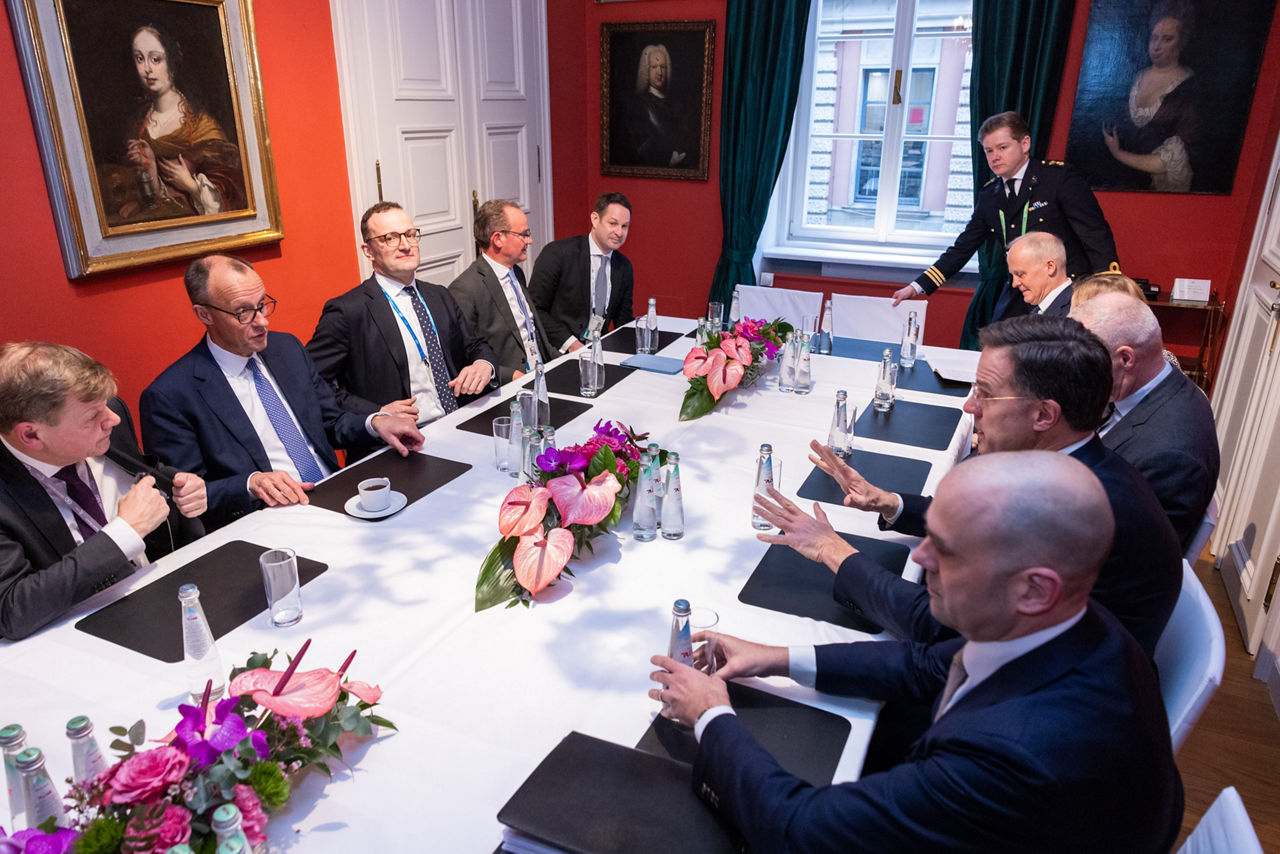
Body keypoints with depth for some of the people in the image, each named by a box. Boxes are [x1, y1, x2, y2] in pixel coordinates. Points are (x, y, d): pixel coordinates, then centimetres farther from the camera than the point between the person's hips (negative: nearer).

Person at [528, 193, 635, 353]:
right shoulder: (558, 253, -9)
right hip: (557, 350, -5)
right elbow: (534, 309, -11)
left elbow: (623, 320, 16)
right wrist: (570, 343, -18)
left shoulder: (624, 266, 9)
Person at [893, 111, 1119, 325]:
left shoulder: (1060, 177, -4)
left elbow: (1096, 236, -7)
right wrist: (917, 287, 9)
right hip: (1018, 302, 5)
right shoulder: (989, 195, 11)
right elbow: (962, 249, 16)